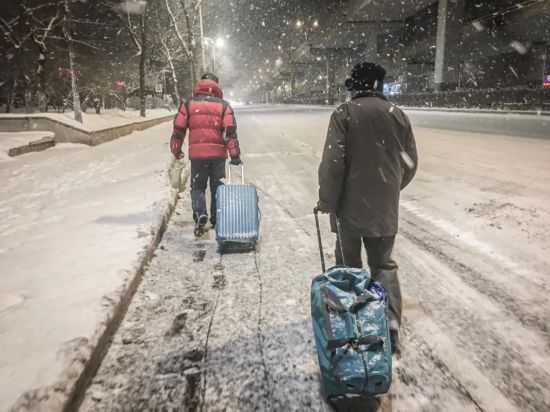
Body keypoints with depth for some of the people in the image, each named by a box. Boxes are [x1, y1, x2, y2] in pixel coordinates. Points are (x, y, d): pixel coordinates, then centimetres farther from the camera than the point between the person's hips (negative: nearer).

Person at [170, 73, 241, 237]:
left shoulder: (188, 103, 5)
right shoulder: (223, 105, 4)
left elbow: (179, 128, 4)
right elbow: (230, 131, -4)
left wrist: (176, 150, 15)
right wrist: (235, 154, -2)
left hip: (197, 153, 0)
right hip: (218, 153, 1)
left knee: (197, 187, 10)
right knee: (217, 187, 14)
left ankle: (200, 214, -12)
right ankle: (217, 220, 20)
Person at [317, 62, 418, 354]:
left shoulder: (344, 114, -9)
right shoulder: (399, 116, 5)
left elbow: (332, 163, -16)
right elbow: (410, 164, 9)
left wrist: (326, 202, -8)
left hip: (351, 205, -3)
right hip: (386, 207, 4)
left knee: (348, 264, 12)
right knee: (384, 264, 15)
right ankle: (391, 325, 7)